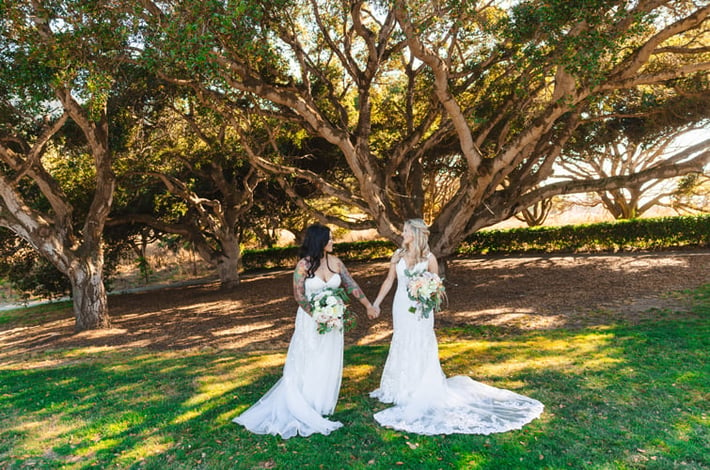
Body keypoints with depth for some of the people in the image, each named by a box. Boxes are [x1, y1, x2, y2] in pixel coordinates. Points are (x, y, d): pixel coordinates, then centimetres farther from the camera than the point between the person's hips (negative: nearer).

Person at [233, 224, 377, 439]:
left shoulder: (335, 262, -1)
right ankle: (305, 408, 24)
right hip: (310, 320, -4)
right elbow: (299, 294, -12)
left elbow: (352, 285, 5)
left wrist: (368, 305, 6)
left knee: (329, 364, 12)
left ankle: (321, 405, 29)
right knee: (308, 365, 7)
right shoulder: (304, 264, -13)